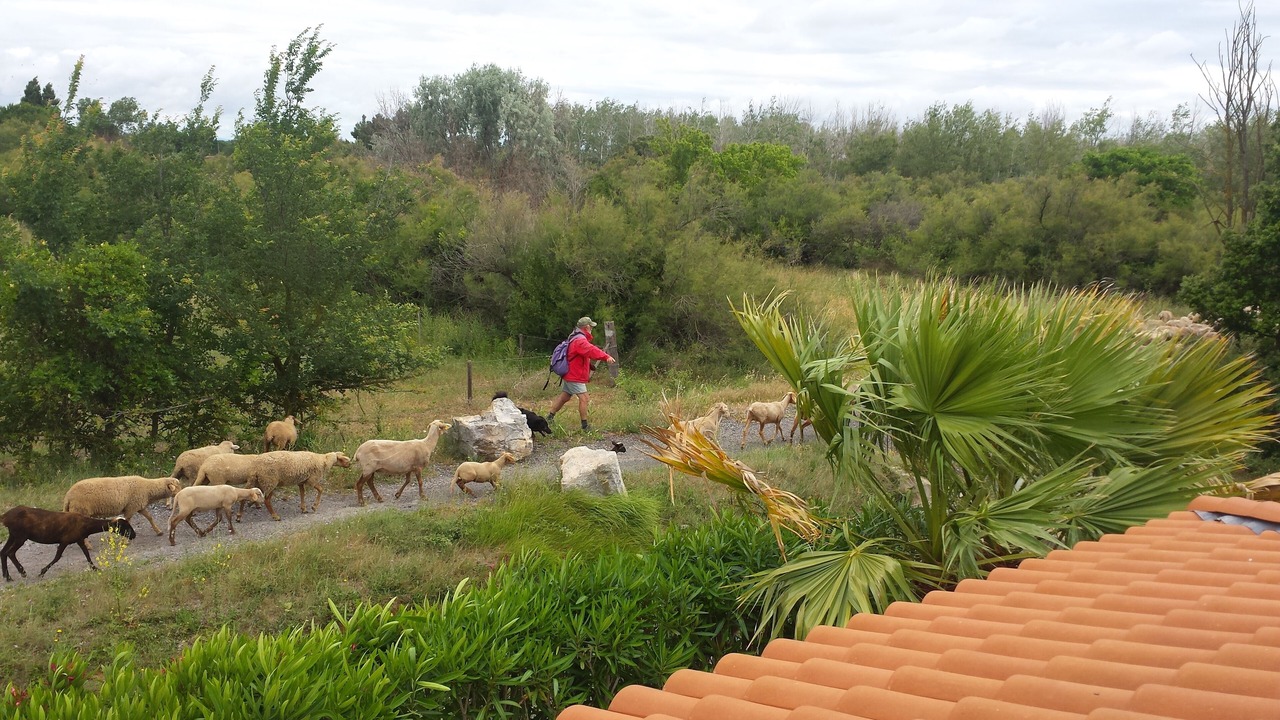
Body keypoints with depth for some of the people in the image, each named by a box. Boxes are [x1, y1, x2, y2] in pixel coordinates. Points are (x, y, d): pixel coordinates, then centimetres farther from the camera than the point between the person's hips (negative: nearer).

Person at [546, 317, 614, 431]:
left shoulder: (576, 338, 15)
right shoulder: (580, 341, -21)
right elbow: (591, 350, -38)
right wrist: (606, 357, -50)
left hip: (569, 374, 11)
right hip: (575, 377, -11)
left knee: (564, 397, 19)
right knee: (584, 398, -10)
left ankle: (550, 417, 28)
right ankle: (585, 425, -9)